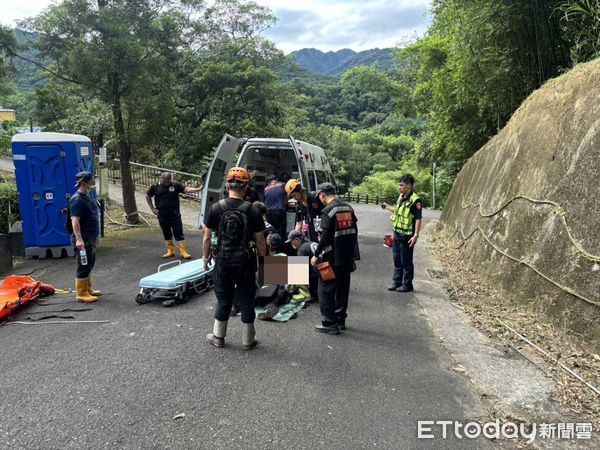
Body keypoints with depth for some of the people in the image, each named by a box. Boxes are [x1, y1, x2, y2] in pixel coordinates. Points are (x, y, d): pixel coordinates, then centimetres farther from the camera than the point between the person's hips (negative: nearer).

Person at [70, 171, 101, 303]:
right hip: (83, 241, -10)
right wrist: (79, 239, -32)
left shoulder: (87, 197, 14)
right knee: (83, 267, -3)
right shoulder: (77, 200, -17)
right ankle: (81, 294, 4)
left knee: (89, 265, 18)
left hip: (90, 240, 10)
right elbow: (75, 221, -25)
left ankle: (88, 289, 29)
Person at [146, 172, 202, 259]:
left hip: (175, 215, -2)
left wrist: (198, 189, -31)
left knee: (179, 233, -2)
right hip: (162, 216, 2)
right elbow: (147, 196, 13)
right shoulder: (156, 187, 1)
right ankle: (170, 251, 25)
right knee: (166, 234, 12)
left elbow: (187, 190, -15)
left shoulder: (176, 185, -4)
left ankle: (183, 251, 2)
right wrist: (152, 208, 5)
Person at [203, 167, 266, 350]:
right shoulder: (252, 210, -10)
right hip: (245, 262, -1)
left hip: (223, 262, 1)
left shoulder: (216, 208, -7)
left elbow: (207, 237, -3)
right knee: (246, 301, 12)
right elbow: (259, 240, -6)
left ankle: (218, 337, 30)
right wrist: (263, 259, 7)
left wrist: (206, 257, 11)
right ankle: (248, 340, 23)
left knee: (224, 300, 16)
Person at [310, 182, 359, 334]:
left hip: (332, 258, -8)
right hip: (347, 257, 8)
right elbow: (354, 231, 14)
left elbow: (325, 236, -19)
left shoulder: (328, 211, -15)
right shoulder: (348, 208, 9)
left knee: (326, 289, 1)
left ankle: (330, 324, 2)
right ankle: (340, 320, 27)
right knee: (343, 288, 17)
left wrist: (316, 255, -11)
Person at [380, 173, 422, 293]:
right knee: (397, 260, 15)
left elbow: (418, 219, -17)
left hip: (407, 236, -8)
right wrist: (387, 207, 21)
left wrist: (416, 235, -21)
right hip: (397, 234, 8)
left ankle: (407, 284, 14)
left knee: (406, 261, 2)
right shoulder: (401, 197, 9)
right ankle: (397, 282, 26)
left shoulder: (415, 200, -16)